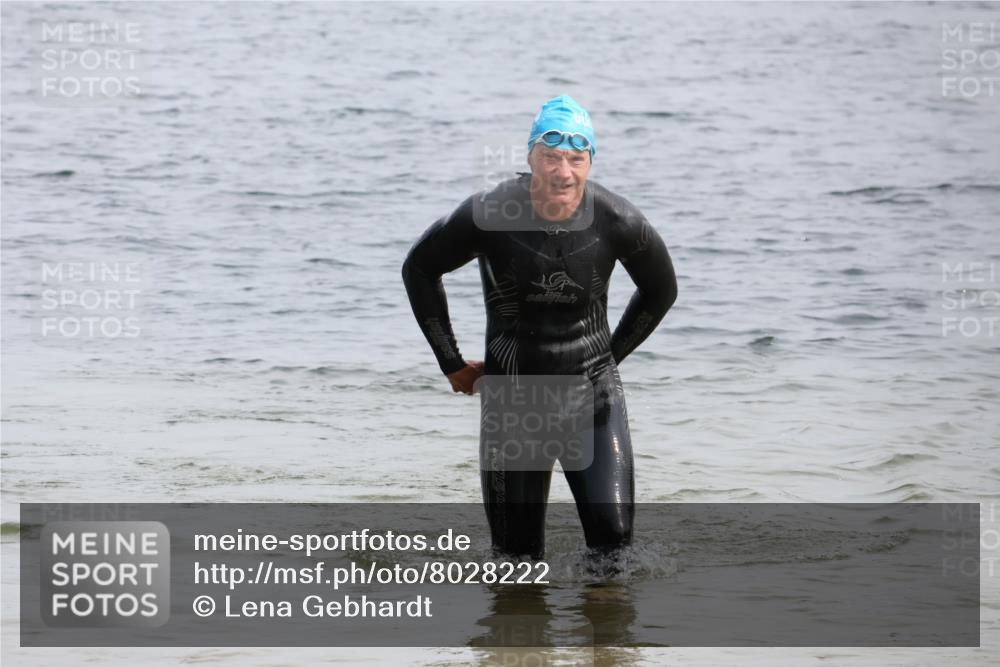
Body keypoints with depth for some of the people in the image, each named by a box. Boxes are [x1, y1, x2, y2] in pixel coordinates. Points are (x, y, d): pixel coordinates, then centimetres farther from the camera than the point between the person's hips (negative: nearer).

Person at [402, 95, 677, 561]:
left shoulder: (616, 221, -10)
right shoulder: (490, 216, -15)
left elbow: (661, 290, 11)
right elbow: (419, 269, 3)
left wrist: (611, 354, 11)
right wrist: (452, 364, 5)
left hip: (593, 389, 1)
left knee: (613, 531, -13)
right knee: (517, 557, 5)